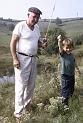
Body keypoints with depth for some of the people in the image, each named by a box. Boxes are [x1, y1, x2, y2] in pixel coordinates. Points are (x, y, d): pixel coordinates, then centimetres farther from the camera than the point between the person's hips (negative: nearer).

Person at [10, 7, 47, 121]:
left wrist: (42, 44, -3)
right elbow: (13, 43, -11)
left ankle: (26, 105, 32)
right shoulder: (20, 26, -10)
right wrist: (15, 59, -18)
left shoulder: (37, 28, 10)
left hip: (33, 59, 7)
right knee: (21, 86, -3)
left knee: (31, 85, 14)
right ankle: (18, 112, 8)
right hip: (22, 59, -7)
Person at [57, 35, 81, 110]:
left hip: (72, 75, 7)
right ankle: (65, 103, 4)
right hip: (65, 75, -6)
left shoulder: (72, 55, 4)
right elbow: (60, 48, -33)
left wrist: (78, 69, 31)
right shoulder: (62, 54, -13)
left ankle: (69, 97, 46)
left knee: (72, 88, 22)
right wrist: (60, 41, -51)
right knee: (65, 89, -3)